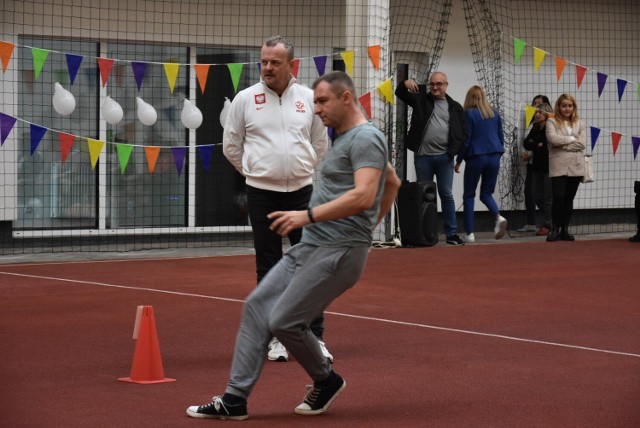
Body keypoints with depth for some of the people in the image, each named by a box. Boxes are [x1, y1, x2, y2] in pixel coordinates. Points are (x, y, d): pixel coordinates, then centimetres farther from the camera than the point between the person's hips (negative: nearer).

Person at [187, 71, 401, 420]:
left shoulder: (365, 138, -12)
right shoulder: (346, 138, 19)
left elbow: (363, 196, -26)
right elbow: (392, 182, 32)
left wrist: (308, 215, -28)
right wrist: (368, 227, 28)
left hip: (337, 253, -10)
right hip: (309, 248, 10)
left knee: (284, 321, -12)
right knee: (256, 307, 2)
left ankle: (326, 381, 13)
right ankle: (235, 398, 2)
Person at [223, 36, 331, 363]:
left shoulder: (308, 99, 2)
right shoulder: (245, 99, -3)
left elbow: (320, 145, 14)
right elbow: (231, 145, 7)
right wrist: (255, 171, 11)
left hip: (301, 192, 1)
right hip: (262, 194, -1)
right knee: (268, 268, 5)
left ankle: (315, 337, 7)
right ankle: (274, 338, 13)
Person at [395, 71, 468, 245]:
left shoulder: (455, 107, 8)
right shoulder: (421, 99, 9)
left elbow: (463, 133, 7)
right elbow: (400, 93, 5)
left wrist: (453, 150, -8)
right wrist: (405, 84, -17)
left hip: (444, 157, 0)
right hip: (423, 156, 0)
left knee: (447, 195, 1)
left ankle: (452, 234, 4)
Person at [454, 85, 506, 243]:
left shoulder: (469, 114, -8)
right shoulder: (494, 113, 7)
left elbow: (465, 140, -8)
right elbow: (501, 137, 12)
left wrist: (458, 161, 1)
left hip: (476, 157, -4)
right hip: (494, 157, 4)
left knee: (469, 196, 7)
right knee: (486, 194, 15)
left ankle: (470, 233, 2)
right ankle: (499, 217, -14)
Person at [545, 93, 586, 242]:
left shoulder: (580, 124, 12)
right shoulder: (552, 122, 4)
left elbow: (582, 144, -3)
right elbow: (552, 138, -14)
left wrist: (562, 144, -9)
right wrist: (571, 138, -6)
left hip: (575, 166, 3)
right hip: (558, 166, -3)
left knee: (569, 199, 7)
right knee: (558, 197, -11)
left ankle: (565, 230, 14)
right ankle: (555, 229, 0)